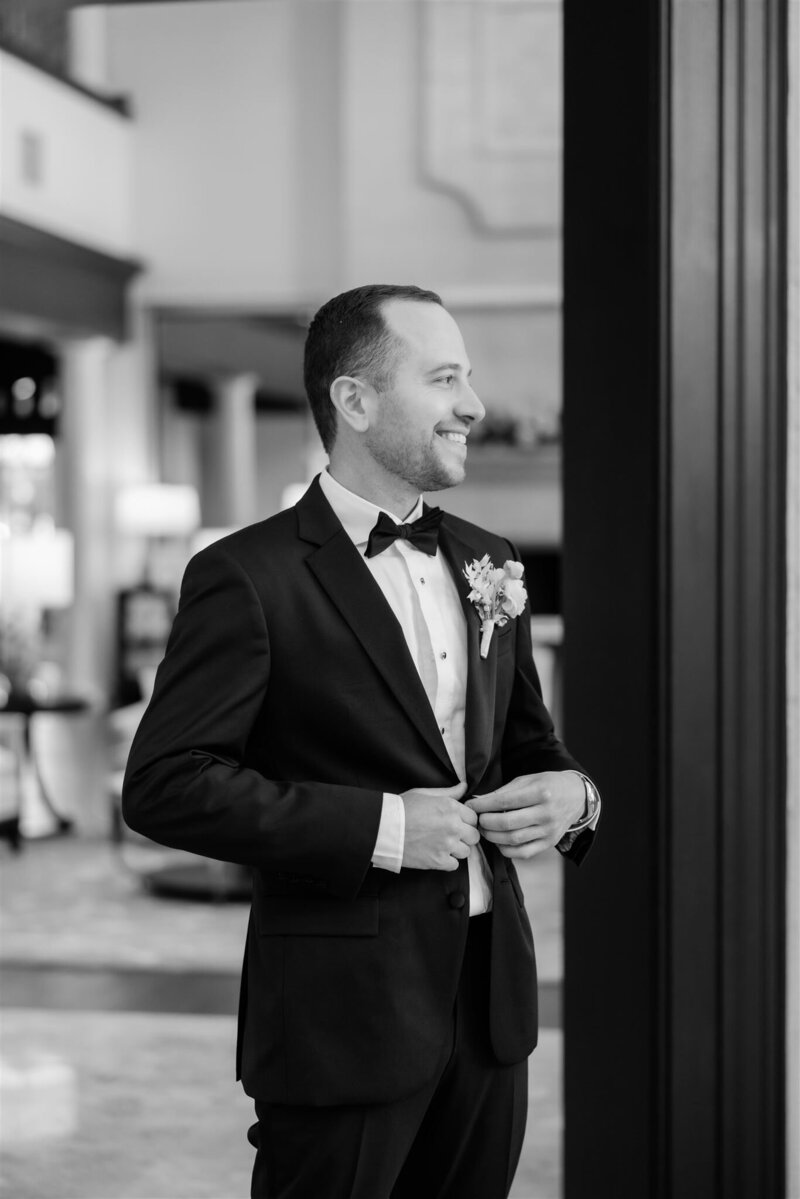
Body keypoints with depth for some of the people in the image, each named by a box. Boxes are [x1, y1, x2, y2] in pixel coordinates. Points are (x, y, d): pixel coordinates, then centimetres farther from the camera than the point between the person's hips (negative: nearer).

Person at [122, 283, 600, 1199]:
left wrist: (569, 794, -2)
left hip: (492, 1004, 7)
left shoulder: (484, 563, 12)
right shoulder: (249, 578, -11)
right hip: (343, 1020, -6)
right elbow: (164, 785, -16)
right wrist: (380, 826, -20)